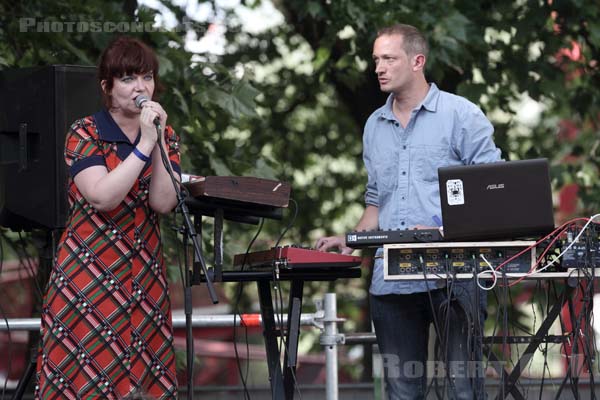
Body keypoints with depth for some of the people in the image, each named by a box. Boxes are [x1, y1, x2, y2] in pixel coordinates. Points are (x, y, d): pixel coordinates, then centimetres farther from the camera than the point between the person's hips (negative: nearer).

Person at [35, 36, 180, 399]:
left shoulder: (165, 136, 7)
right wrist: (143, 145, -20)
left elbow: (163, 203, -7)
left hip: (146, 272, 4)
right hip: (89, 273, -4)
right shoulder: (86, 134, -5)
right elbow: (102, 197, -20)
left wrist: (157, 144, -15)